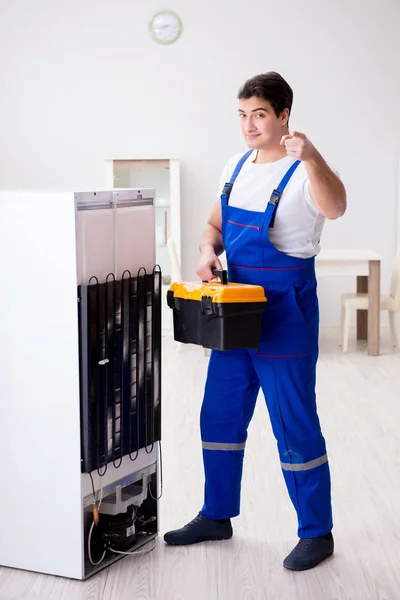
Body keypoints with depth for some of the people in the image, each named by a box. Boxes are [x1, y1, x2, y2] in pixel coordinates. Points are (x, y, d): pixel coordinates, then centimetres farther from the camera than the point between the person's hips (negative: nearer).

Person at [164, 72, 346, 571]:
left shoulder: (303, 171, -14)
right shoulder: (237, 167, 9)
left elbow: (334, 207, -35)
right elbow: (215, 223, 19)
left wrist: (311, 158, -53)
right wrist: (208, 252, -3)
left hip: (285, 309, -7)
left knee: (294, 424, -1)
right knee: (219, 415, 15)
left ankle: (317, 533, 15)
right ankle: (216, 516, 32)